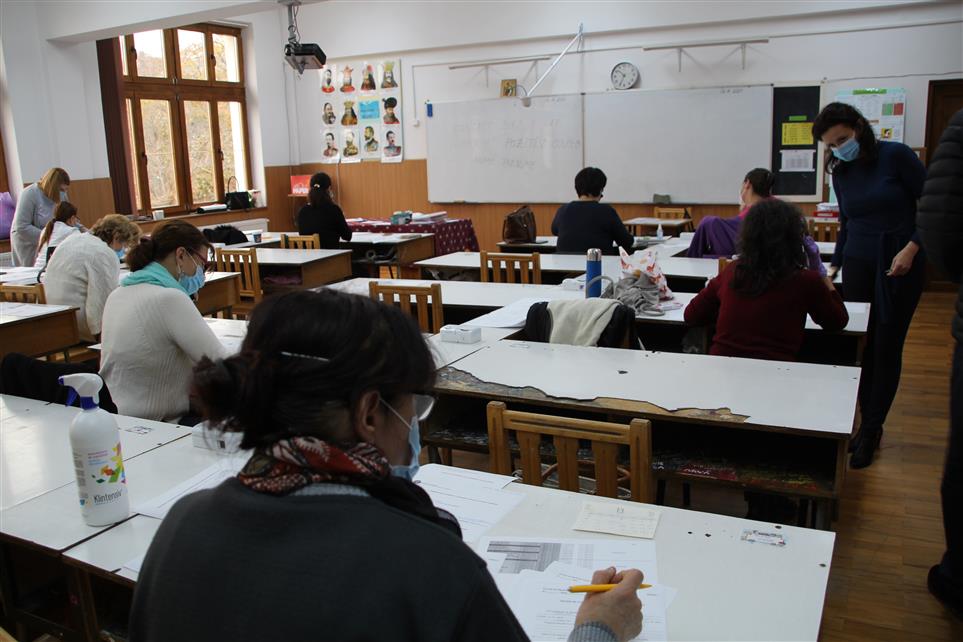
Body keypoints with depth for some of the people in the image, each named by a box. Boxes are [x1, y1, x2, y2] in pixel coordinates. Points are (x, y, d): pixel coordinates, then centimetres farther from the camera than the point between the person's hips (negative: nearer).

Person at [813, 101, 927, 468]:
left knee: (886, 348, -1)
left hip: (900, 264, -4)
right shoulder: (840, 173, 6)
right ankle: (868, 425, 15)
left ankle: (870, 431, 7)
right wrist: (834, 265, 15)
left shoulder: (896, 156, -10)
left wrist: (911, 249, -17)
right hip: (858, 263, 5)